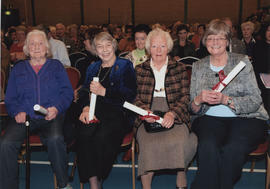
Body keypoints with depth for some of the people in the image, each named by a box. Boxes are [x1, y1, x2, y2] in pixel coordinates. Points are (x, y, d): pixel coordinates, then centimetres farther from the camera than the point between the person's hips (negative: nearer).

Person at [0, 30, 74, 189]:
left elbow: (68, 92, 6)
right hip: (24, 117, 2)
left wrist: (56, 108, -13)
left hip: (51, 117, -2)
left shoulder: (56, 66, 16)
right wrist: (17, 112, -7)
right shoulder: (19, 69, 20)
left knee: (55, 139, -35)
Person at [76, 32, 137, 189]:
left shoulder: (125, 66, 10)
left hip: (117, 112, -3)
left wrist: (104, 91, -11)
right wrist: (86, 107, -5)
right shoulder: (93, 68, 25)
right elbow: (84, 92, 17)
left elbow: (130, 95, -2)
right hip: (94, 111, 4)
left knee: (101, 136, -33)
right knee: (84, 134, -29)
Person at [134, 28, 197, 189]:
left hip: (175, 115, 0)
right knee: (148, 144, -30)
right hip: (148, 116, 1)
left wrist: (172, 113, -13)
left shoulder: (179, 69, 14)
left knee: (179, 141, -30)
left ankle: (181, 175, -4)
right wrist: (145, 111, -11)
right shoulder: (140, 70, 16)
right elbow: (135, 97, 10)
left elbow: (185, 96, 5)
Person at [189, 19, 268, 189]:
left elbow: (256, 100, -3)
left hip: (245, 118, -1)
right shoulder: (198, 67, 13)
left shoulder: (242, 62, 6)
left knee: (232, 148, -32)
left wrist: (226, 100, -18)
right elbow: (193, 109, 10)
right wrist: (198, 100, -14)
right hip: (209, 118, 1)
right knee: (208, 146, -32)